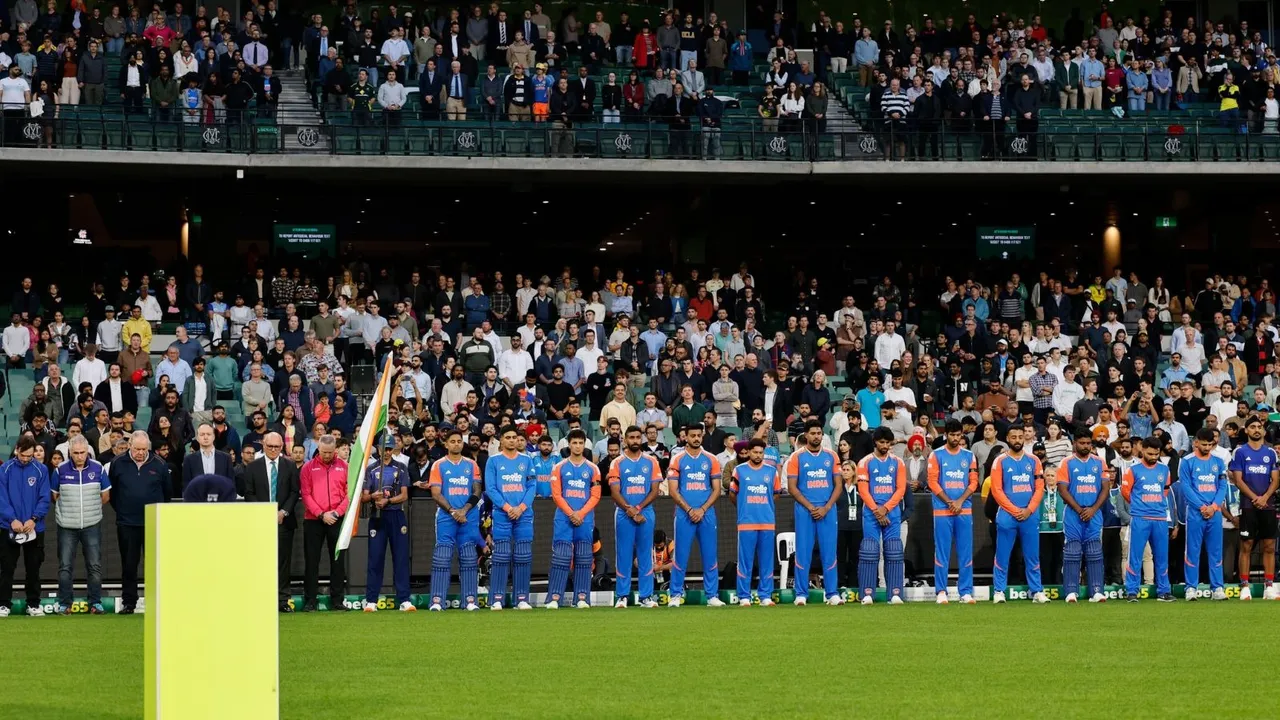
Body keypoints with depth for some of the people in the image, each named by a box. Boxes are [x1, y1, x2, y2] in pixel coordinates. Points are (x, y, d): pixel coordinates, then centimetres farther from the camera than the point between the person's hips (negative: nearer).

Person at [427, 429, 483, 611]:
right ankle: (437, 601, -9)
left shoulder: (471, 465, 12)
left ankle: (470, 600, 2)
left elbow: (477, 492, 6)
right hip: (446, 517, -2)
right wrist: (453, 511, -12)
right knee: (442, 558, -7)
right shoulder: (439, 465, 6)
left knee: (469, 559, 1)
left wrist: (464, 510, -9)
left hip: (469, 517, 2)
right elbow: (436, 494, -1)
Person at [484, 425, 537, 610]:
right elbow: (490, 488, -1)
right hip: (501, 514, -2)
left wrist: (521, 508, -8)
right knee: (501, 557, -5)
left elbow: (532, 486, 6)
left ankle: (521, 598, 4)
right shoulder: (493, 460, 5)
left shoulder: (527, 460, 11)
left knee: (523, 557, 1)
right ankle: (497, 599, -3)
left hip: (524, 514, 2)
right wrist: (507, 507, -12)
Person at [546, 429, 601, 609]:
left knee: (583, 558, 1)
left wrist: (581, 513, -10)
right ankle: (554, 597, -9)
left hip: (585, 519, 1)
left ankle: (582, 597, 3)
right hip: (564, 518, -1)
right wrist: (571, 514, -11)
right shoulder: (560, 467, 5)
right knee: (561, 556, -7)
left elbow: (595, 496, 3)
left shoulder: (592, 469, 8)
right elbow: (556, 494, 0)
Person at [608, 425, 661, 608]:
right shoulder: (618, 463, 3)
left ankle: (646, 596, 3)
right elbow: (615, 493, -2)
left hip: (646, 514, 1)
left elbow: (654, 491, 2)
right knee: (624, 555, -1)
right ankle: (622, 596, 3)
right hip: (624, 515, -1)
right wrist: (630, 511, -14)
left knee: (645, 555, 1)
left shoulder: (651, 462, 6)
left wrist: (638, 508, -11)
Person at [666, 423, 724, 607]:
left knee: (710, 556, 1)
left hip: (706, 514, 2)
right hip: (684, 514, -2)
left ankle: (712, 596, 4)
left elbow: (716, 490, 6)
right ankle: (676, 595, 3)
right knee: (681, 556, -2)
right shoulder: (677, 459, 3)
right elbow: (673, 490, -1)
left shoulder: (711, 460, 8)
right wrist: (689, 510, -11)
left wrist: (702, 510, -7)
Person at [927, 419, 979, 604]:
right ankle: (941, 592, 1)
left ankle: (966, 592, 2)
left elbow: (973, 482, 6)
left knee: (966, 552, 0)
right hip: (942, 511, -2)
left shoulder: (969, 455, 10)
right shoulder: (936, 455, 3)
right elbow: (933, 482, -3)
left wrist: (960, 501, -8)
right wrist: (950, 502, -10)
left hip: (965, 510, 2)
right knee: (942, 552, -2)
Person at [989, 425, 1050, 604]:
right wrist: (1015, 511, -10)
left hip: (1030, 515, 2)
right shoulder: (1000, 461, 1)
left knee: (1032, 555, 4)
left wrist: (1029, 510, -8)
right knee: (1002, 555, -1)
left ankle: (1037, 591, 7)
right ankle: (998, 591, 3)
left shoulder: (1033, 460, 8)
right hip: (1007, 515, -2)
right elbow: (997, 490, -5)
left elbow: (1039, 488, 5)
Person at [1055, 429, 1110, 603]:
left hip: (1094, 515, 2)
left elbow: (1106, 488, 5)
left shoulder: (1099, 463, 9)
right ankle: (1071, 592, -4)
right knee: (1072, 554, -5)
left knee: (1095, 555, 0)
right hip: (1073, 515, -2)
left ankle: (1096, 592, -1)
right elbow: (1063, 490, -4)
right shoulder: (1067, 463, 2)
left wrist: (1093, 509, -8)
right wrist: (1079, 510, -11)